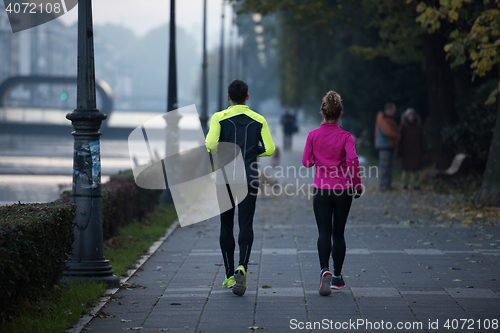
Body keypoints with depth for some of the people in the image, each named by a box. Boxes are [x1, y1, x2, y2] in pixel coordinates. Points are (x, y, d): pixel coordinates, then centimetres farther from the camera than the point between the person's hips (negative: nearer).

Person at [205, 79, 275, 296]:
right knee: (246, 225, -2)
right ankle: (242, 268, -25)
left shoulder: (219, 118, -1)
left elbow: (210, 145, -13)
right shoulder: (258, 120, 4)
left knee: (226, 225, 10)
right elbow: (269, 149, 0)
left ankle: (230, 275, 11)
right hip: (249, 178, 0)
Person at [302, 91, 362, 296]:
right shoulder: (345, 137, -6)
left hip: (321, 190, 0)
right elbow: (352, 159, -19)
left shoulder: (313, 135, -1)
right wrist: (357, 185, -9)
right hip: (342, 190, 0)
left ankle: (325, 270, -27)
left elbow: (307, 162, 1)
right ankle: (337, 277, 19)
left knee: (324, 232, -2)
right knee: (338, 233, 12)